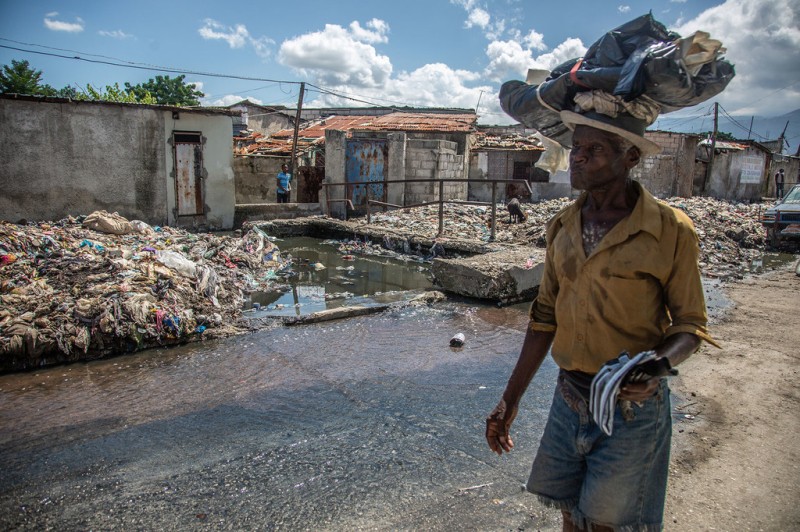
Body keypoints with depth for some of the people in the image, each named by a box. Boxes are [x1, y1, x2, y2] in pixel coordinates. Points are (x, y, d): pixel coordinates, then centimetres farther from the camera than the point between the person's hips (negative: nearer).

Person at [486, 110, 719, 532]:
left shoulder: (670, 230, -12)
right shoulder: (562, 227, 2)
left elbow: (690, 325, -4)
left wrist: (657, 366, -26)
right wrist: (510, 401, 9)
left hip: (631, 408, -4)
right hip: (569, 399, 4)